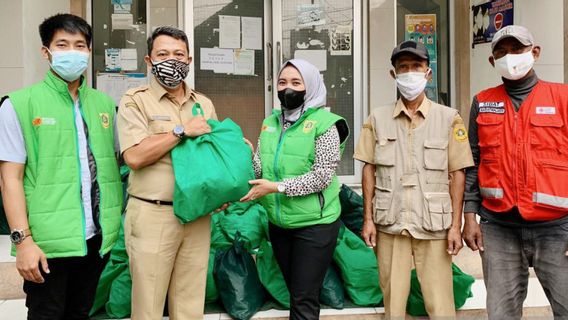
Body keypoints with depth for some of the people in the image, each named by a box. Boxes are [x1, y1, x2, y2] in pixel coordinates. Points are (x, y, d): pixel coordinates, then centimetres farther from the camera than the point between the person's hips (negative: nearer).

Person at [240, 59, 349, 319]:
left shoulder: (324, 123, -10)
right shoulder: (270, 122, 9)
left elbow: (321, 176, -17)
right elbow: (258, 168, 6)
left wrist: (277, 187, -21)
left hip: (315, 223, -6)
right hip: (278, 223, 6)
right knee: (293, 293, 19)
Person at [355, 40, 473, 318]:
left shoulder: (449, 118, 0)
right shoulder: (377, 118, 5)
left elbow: (457, 173, 0)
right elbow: (369, 170, 6)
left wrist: (456, 225, -4)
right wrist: (368, 219, 3)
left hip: (434, 224, -1)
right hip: (390, 222, 2)